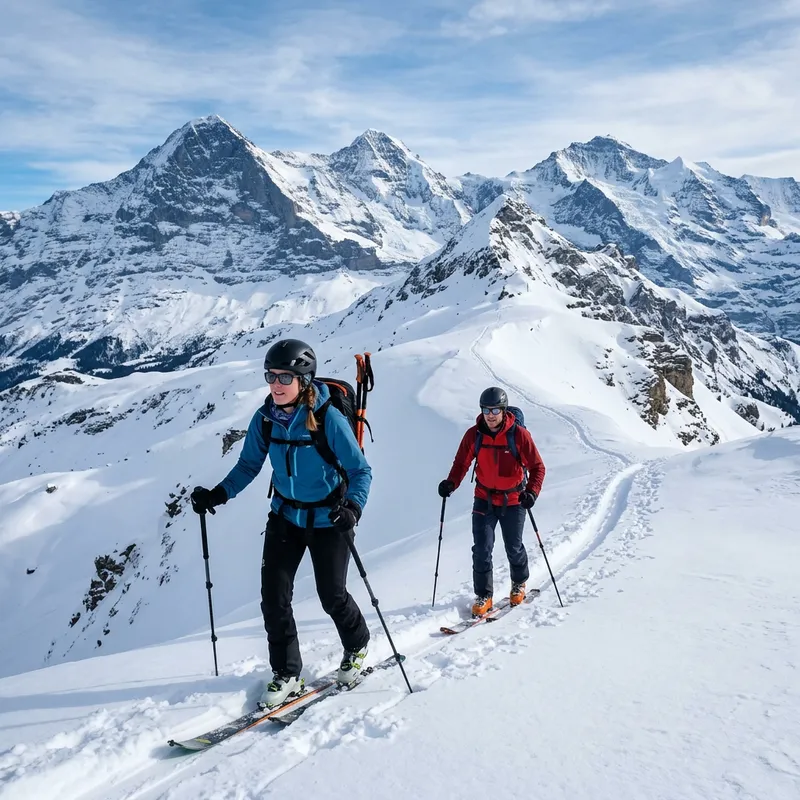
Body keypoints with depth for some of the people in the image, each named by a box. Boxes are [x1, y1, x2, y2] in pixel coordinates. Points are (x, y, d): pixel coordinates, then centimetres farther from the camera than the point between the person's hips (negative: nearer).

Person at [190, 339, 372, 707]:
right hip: (285, 515, 4)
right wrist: (217, 494, -13)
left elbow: (360, 471, -20)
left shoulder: (328, 419, -25)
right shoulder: (265, 419, -10)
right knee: (273, 595, -1)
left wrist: (353, 507, -38)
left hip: (327, 520, -4)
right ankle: (286, 674, 17)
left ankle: (357, 646, 40)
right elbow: (248, 466, 1)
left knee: (331, 596, 9)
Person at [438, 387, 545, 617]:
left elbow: (537, 467, -12)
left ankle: (519, 584, 42)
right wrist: (451, 483, -21)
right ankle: (483, 596, 12)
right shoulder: (474, 435, -11)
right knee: (482, 550, -4)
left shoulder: (519, 434, -17)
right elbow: (461, 463, -3)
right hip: (484, 500, 1)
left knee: (514, 548, 14)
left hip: (513, 501, -1)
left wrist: (532, 492, -26)